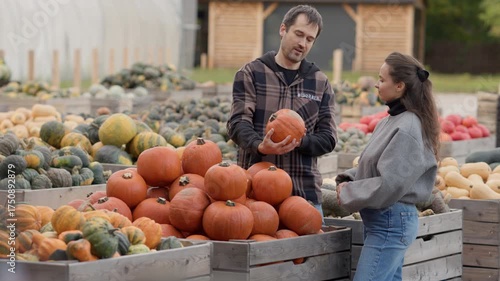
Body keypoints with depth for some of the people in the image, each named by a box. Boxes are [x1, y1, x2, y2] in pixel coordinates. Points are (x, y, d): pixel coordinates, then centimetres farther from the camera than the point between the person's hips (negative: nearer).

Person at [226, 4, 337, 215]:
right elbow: (238, 123, -5)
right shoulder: (251, 73, 6)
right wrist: (260, 146, -27)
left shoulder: (320, 83, 13)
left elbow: (328, 138, 8)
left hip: (305, 190, 2)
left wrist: (299, 141, -14)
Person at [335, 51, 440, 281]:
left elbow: (389, 185, -22)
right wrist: (347, 180, 1)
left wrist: (348, 194, -11)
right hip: (381, 219, 10)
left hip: (391, 221, -10)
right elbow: (371, 167, 20)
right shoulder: (390, 122, 11)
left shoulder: (406, 129, -18)